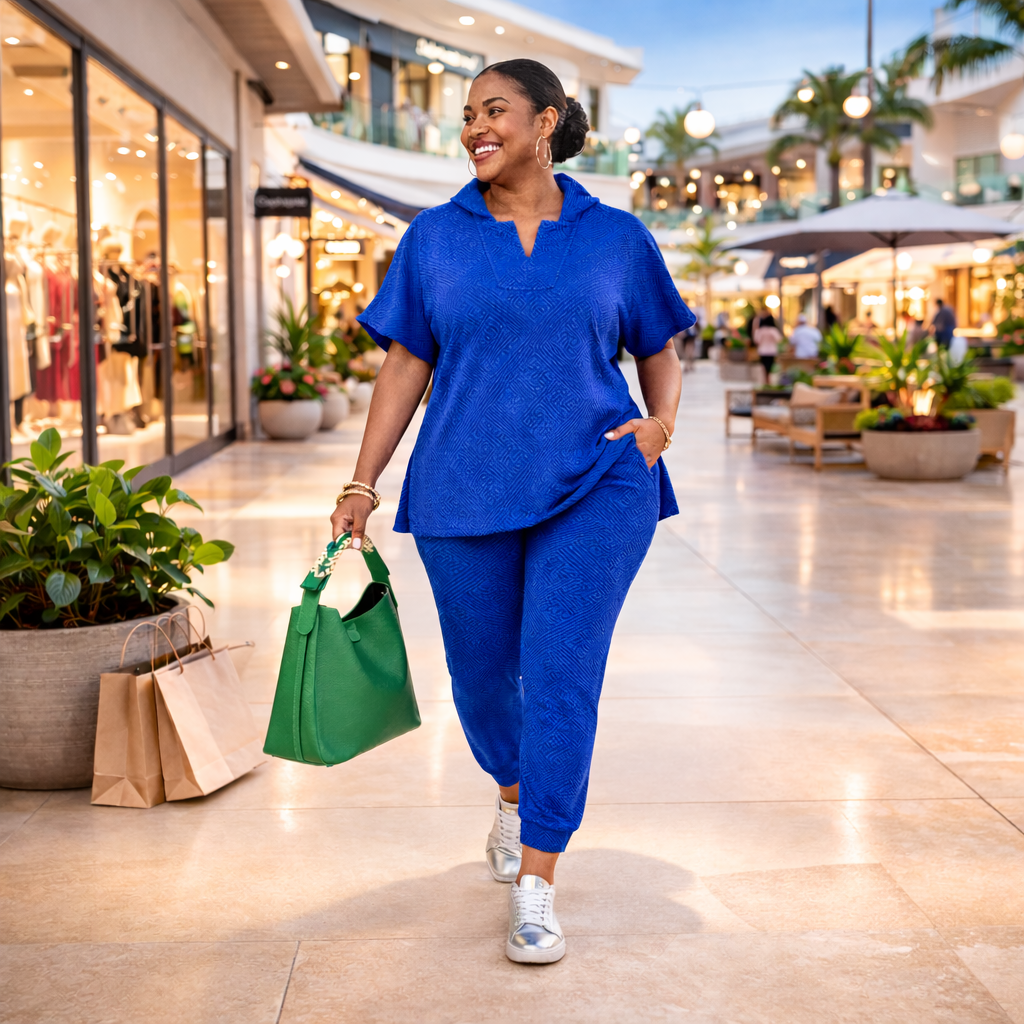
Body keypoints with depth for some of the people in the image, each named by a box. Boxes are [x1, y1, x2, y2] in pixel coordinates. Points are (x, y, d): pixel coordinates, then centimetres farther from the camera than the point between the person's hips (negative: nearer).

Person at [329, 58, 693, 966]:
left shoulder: (616, 238, 5)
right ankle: (514, 792, 44)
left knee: (563, 676, -9)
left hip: (596, 489, -1)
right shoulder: (435, 238, 6)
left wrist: (661, 422, -6)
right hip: (465, 497, 2)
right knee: (482, 676, 11)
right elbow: (406, 367, 7)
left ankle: (535, 886, -1)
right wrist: (361, 487, 3)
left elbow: (660, 352, 14)